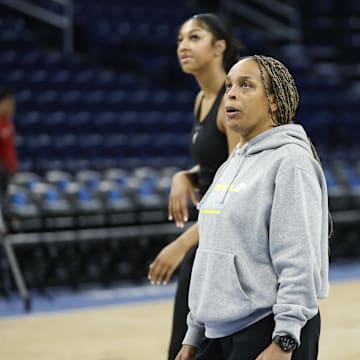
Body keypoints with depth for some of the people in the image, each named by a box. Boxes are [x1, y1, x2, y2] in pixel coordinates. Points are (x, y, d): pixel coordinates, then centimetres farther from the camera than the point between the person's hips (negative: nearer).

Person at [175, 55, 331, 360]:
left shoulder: (290, 160, -11)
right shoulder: (230, 166, 15)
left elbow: (299, 262, -18)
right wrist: (194, 335, 18)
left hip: (268, 333, -8)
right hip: (222, 334, 8)